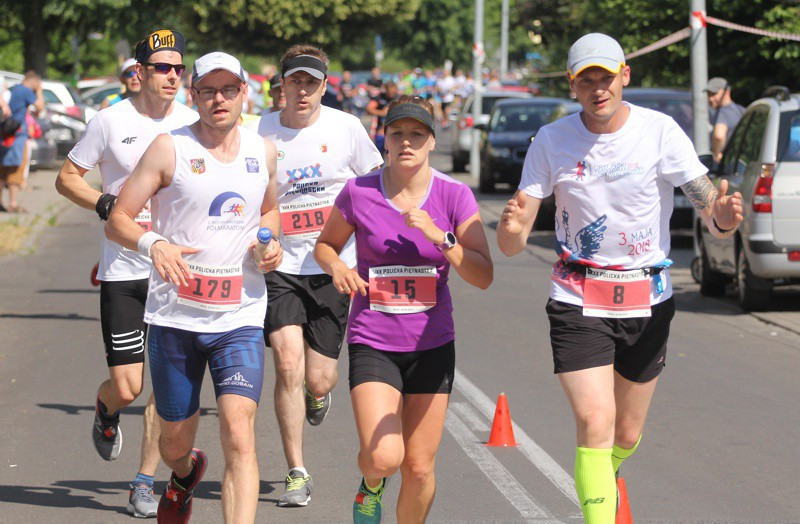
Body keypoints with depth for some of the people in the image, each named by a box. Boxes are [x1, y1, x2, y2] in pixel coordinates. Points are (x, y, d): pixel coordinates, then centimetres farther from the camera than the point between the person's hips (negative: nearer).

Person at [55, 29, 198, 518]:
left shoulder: (193, 124, 4)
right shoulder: (112, 121, -4)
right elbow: (67, 177, 4)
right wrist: (106, 203, -12)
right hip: (123, 271, -2)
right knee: (127, 386, -4)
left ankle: (146, 480, 12)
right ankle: (106, 411, 33)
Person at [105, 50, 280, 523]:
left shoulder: (263, 152, 7)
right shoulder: (170, 148, -4)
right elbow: (117, 220, -4)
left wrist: (270, 241, 5)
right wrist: (154, 243, -25)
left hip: (240, 316, 1)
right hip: (176, 315, -1)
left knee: (239, 434, -18)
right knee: (175, 441, 14)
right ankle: (186, 475, 51)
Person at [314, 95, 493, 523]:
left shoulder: (455, 196, -3)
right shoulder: (358, 193, -4)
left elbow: (483, 276, -9)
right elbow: (325, 244, 13)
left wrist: (439, 236, -22)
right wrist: (336, 268, -9)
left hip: (432, 345, 1)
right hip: (372, 343, -1)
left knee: (419, 468, 4)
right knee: (383, 458, -17)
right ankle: (371, 483, 19)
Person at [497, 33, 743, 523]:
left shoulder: (659, 130, -10)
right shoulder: (552, 140, -6)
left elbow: (709, 204, -15)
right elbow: (512, 243, -6)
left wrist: (722, 216, -39)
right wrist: (511, 228, -31)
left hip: (647, 300, 1)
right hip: (578, 299, -1)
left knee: (627, 435, 13)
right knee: (595, 424, -17)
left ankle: (603, 482, 47)